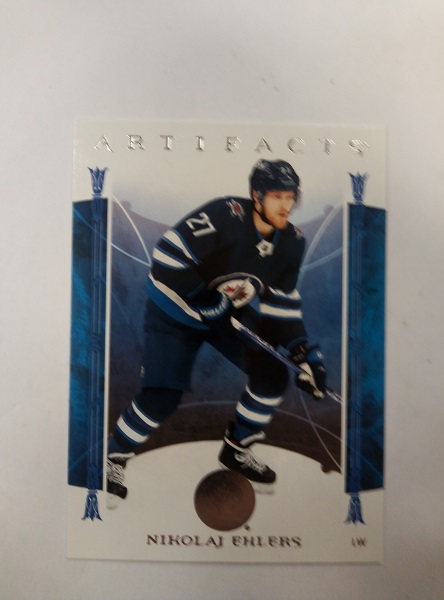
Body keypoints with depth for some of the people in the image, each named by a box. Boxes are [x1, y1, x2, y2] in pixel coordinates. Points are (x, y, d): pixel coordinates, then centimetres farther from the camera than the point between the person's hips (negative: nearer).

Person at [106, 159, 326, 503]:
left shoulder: (292, 242, -9)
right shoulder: (224, 216, -29)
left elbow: (282, 305, -5)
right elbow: (166, 258, -29)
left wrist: (304, 352, -13)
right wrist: (207, 296, -30)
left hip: (232, 310, 6)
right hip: (175, 310, -6)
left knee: (273, 374, -2)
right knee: (163, 396, -13)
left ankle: (237, 449, 22)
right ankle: (114, 458, 17)